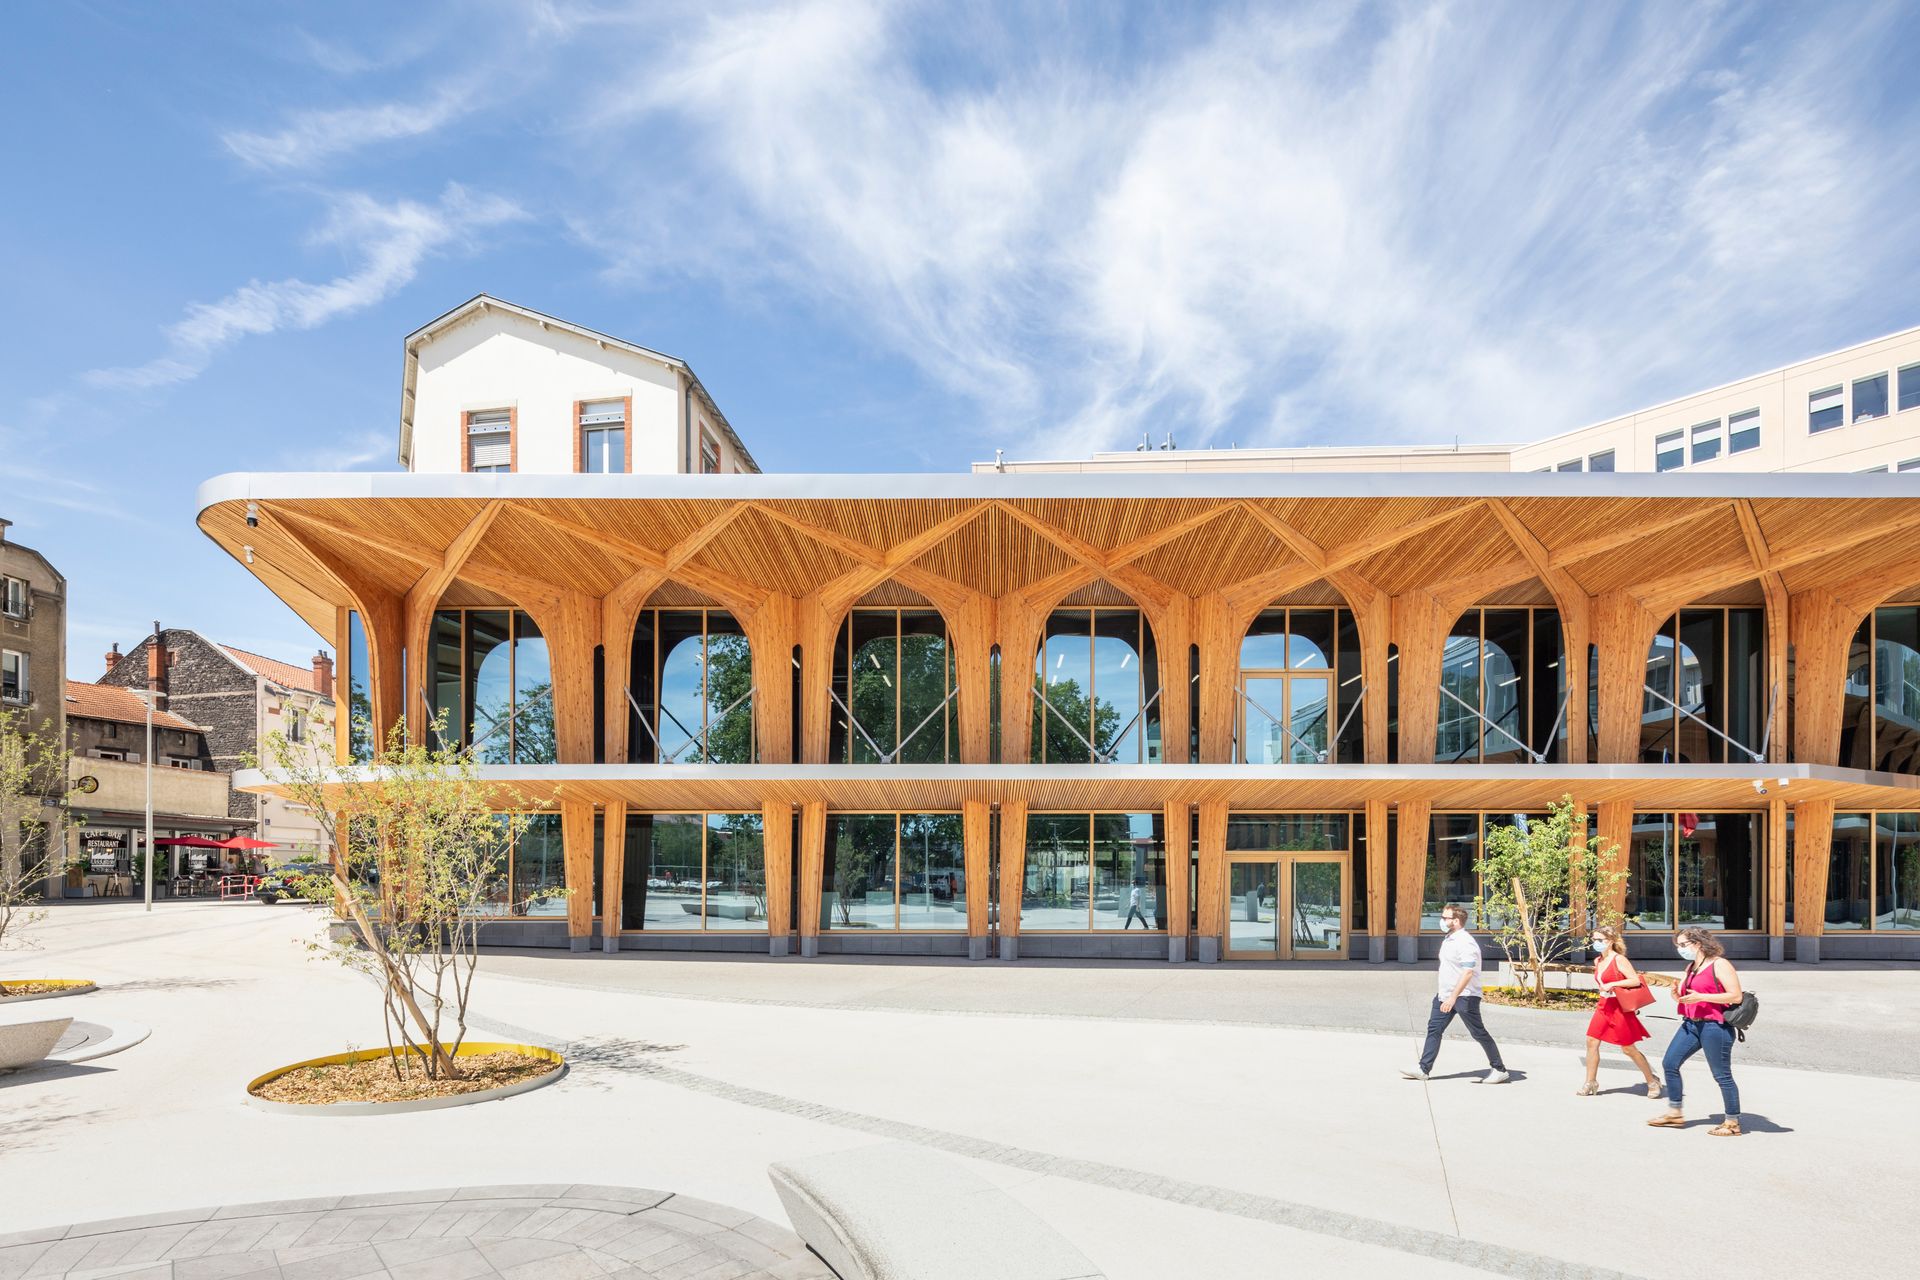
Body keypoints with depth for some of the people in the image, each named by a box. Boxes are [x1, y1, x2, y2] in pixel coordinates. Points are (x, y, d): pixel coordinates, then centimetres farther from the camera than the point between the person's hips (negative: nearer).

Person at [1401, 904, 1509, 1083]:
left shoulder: (1465, 942, -20)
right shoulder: (1448, 939, 11)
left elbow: (1468, 973, -27)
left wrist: (1453, 998, -30)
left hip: (1465, 996, -9)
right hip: (1446, 995, 9)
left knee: (1478, 1033, 2)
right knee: (1434, 1029, 5)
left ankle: (1500, 1070, 16)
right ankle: (1423, 1069, 7)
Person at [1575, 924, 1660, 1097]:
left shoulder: (1619, 960, -14)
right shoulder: (1597, 961, 8)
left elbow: (1636, 980, -20)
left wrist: (1612, 985, -24)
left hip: (1619, 1008, -7)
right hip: (1603, 1007, 7)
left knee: (1628, 1049, 2)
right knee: (1591, 1041, -1)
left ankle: (1652, 1082, 21)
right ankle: (1591, 1083, 6)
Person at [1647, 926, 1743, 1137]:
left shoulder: (1719, 964, -9)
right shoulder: (1690, 967, 17)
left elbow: (1736, 996, -17)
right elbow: (1681, 998, 21)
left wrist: (1700, 997, -22)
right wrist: (1676, 992, -3)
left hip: (1714, 1026, -9)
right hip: (1691, 1024, 9)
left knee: (1722, 1074, 0)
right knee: (1670, 1063, 6)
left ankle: (1733, 1123, 13)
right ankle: (1674, 1113, 16)